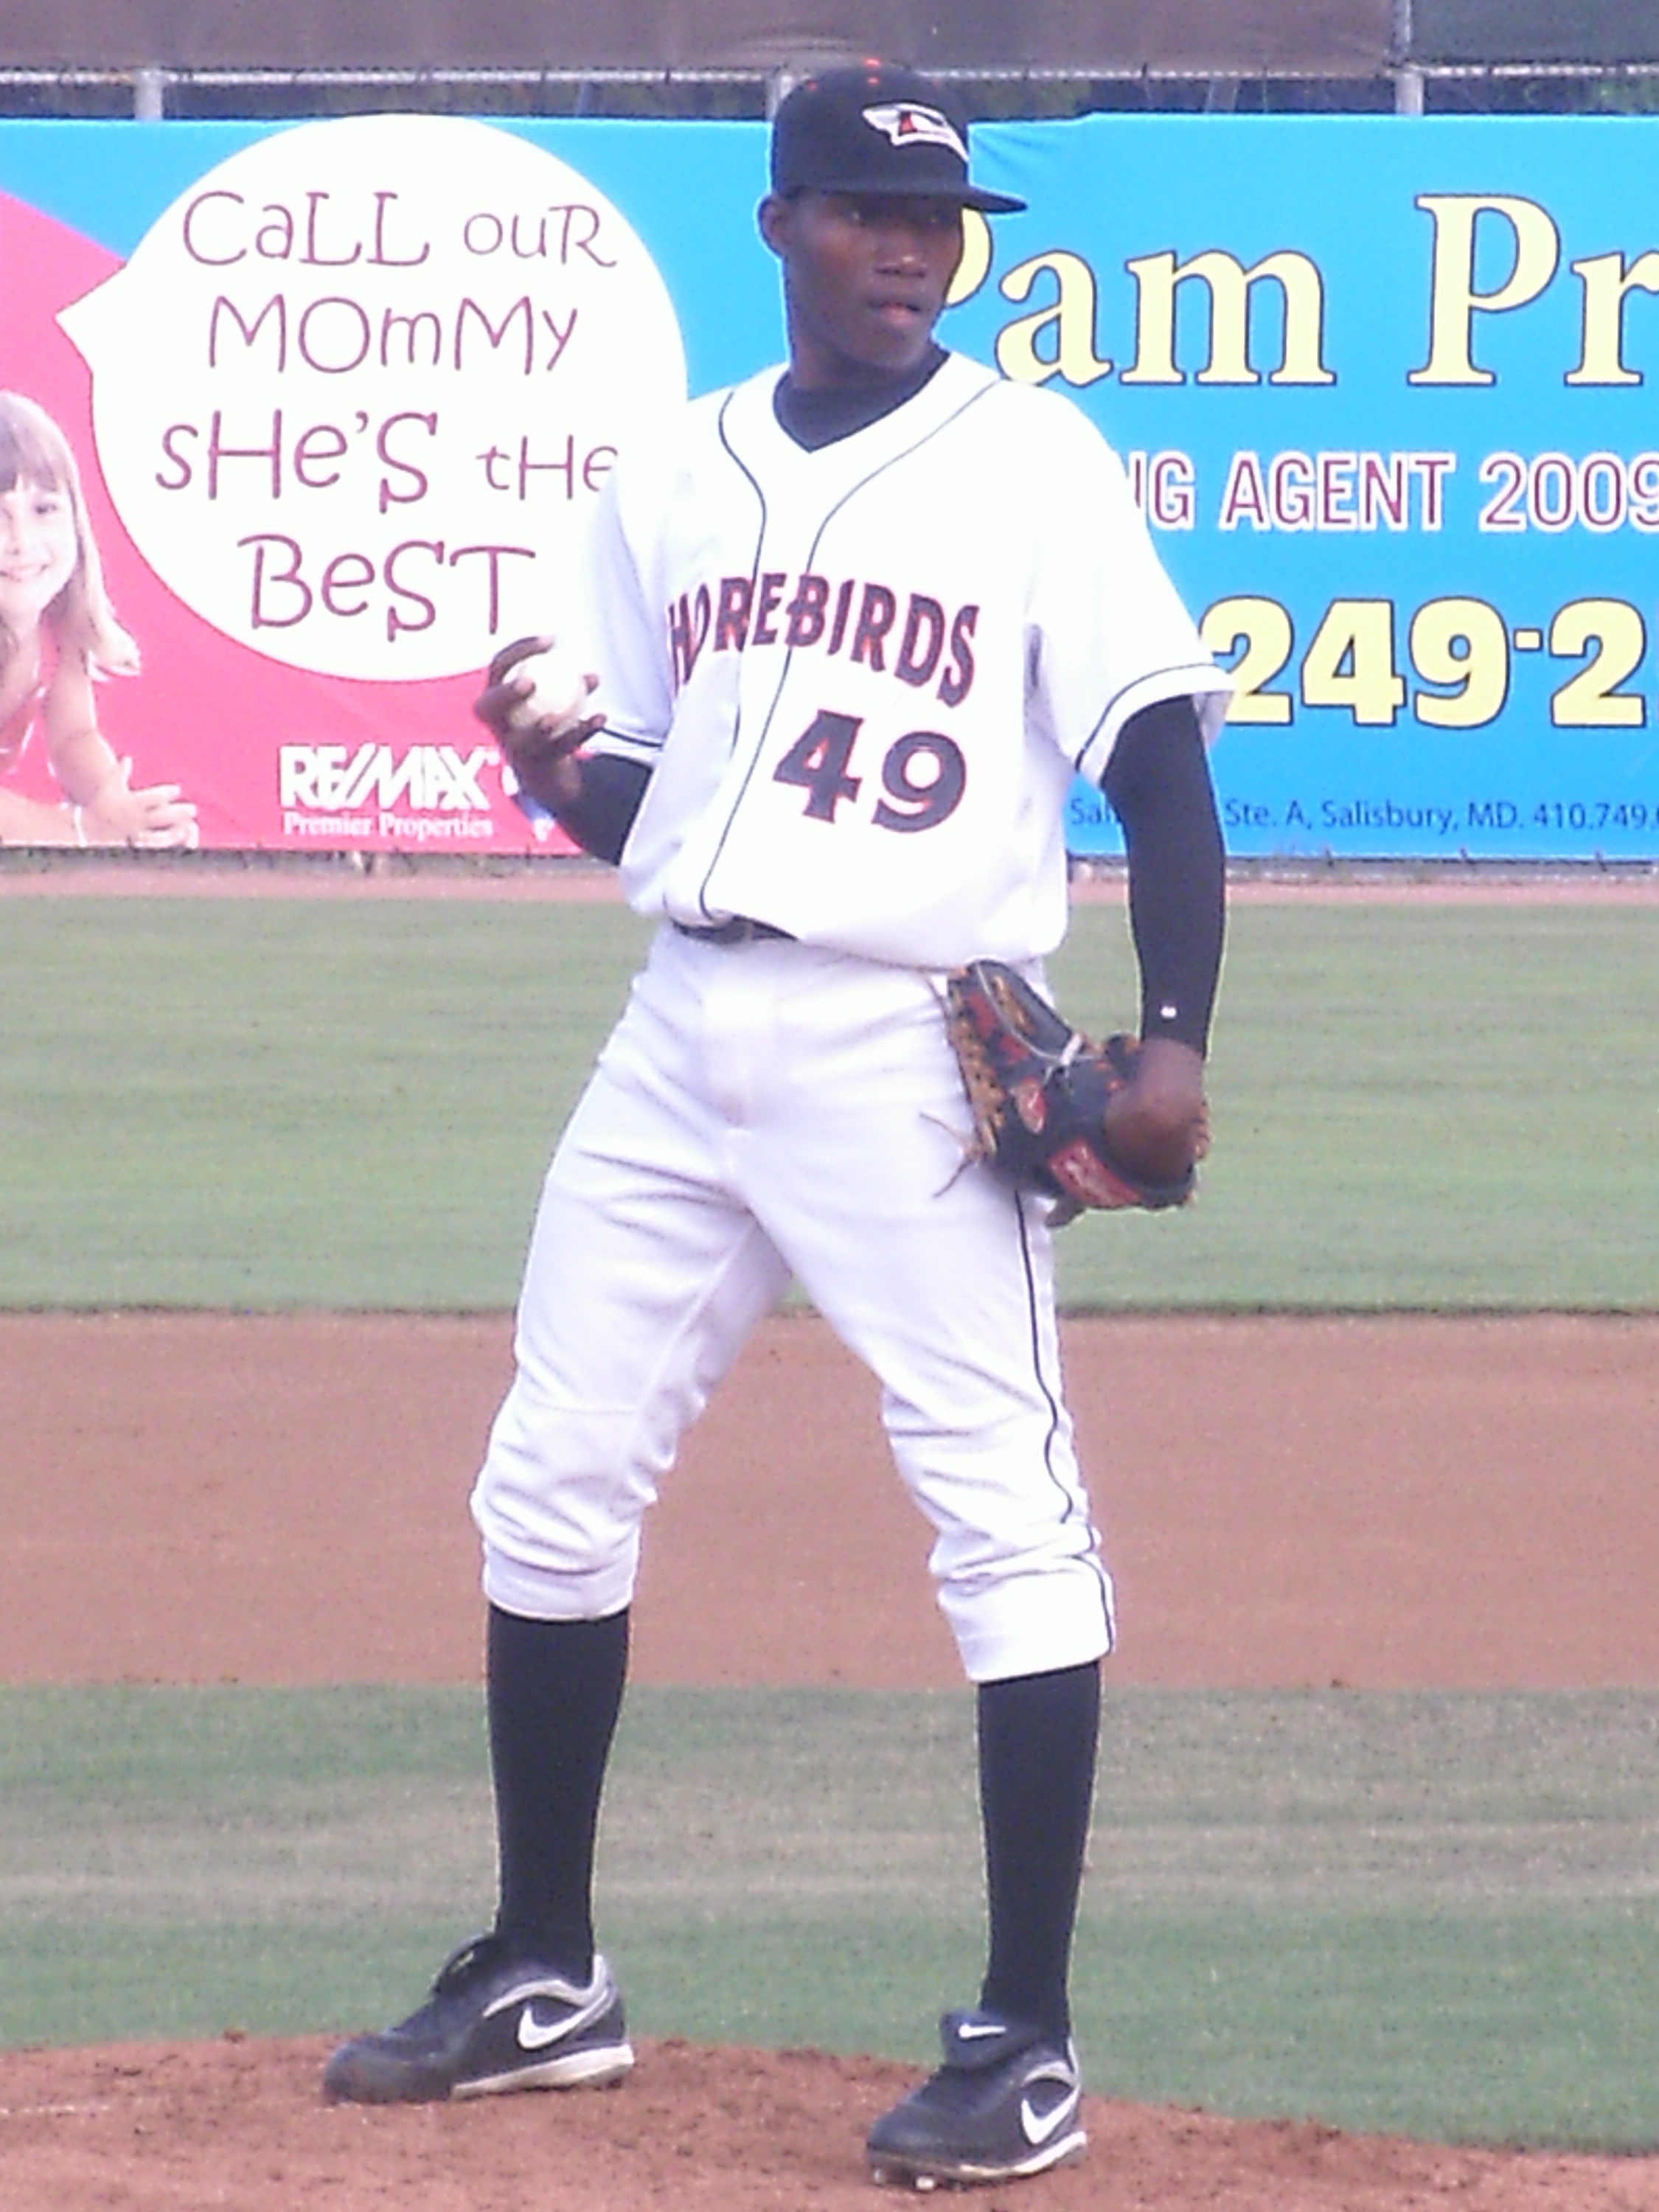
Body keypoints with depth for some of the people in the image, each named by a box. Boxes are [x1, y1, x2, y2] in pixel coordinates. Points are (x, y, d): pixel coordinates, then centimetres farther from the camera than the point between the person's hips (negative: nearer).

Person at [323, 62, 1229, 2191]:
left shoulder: (1032, 464, -3)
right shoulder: (673, 480, 12)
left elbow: (1158, 760, -8)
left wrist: (1173, 1038, -18)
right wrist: (558, 778, -6)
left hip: (909, 1050, -6)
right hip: (684, 1032, 6)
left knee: (1003, 1512, -8)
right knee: (549, 1489, 9)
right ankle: (544, 1975, 23)